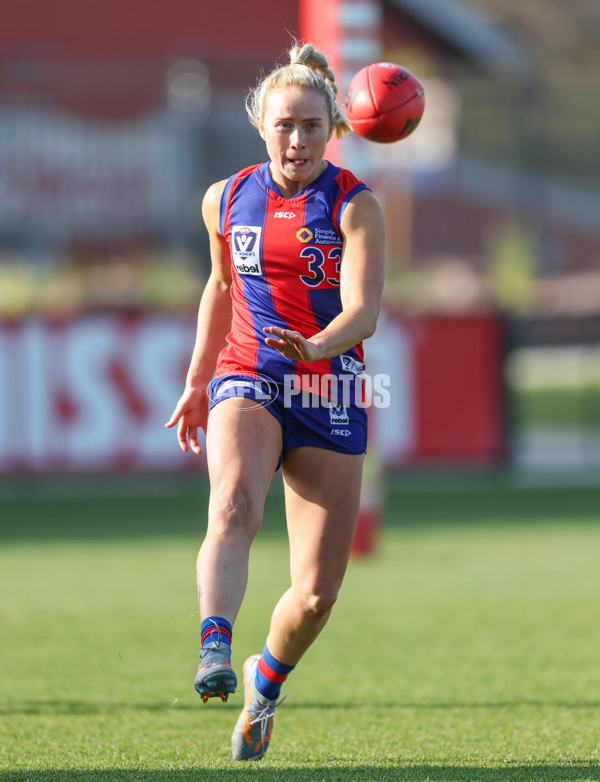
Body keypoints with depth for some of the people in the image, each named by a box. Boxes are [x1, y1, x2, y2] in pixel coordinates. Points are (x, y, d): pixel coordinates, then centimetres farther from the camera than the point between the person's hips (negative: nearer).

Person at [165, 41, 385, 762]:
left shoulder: (356, 206, -5)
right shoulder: (226, 200, 6)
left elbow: (364, 310, -18)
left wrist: (317, 345, -38)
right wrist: (197, 382, 23)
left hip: (329, 398, -1)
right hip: (246, 384, 1)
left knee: (317, 593, -1)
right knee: (234, 507, -33)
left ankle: (266, 678, 29)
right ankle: (214, 654, -49)